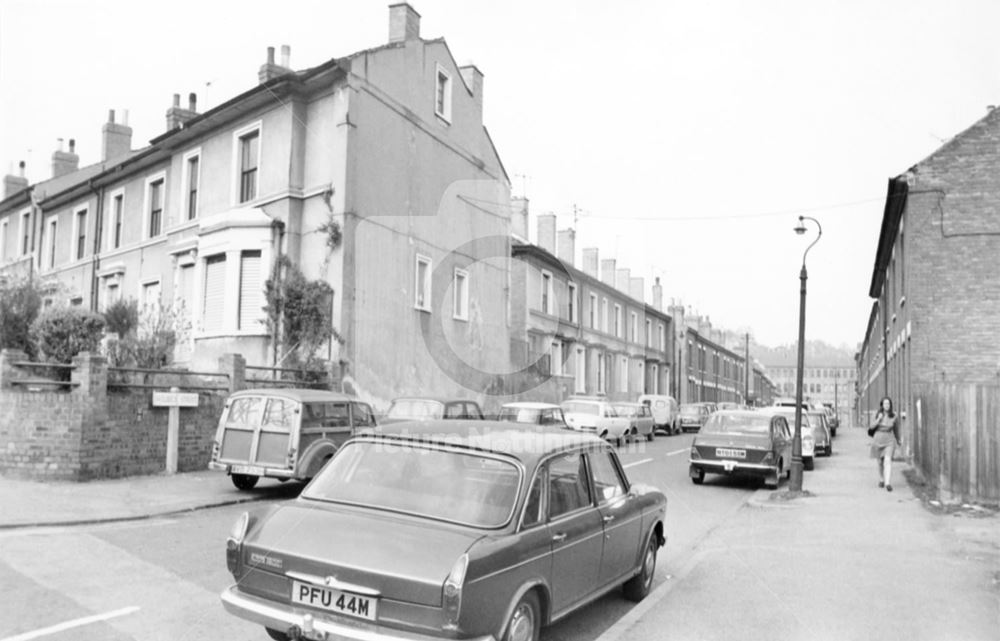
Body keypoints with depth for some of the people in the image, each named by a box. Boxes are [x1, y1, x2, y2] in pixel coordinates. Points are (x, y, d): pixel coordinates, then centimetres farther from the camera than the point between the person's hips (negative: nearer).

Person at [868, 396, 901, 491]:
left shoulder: (894, 417, -4)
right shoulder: (878, 415, -1)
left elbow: (896, 429, 12)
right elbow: (871, 428, -2)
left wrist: (898, 441, 25)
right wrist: (878, 420, -17)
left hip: (889, 441, -2)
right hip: (878, 440, 2)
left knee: (888, 460, -19)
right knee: (880, 462, 13)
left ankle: (888, 483, -24)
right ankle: (881, 480, 35)